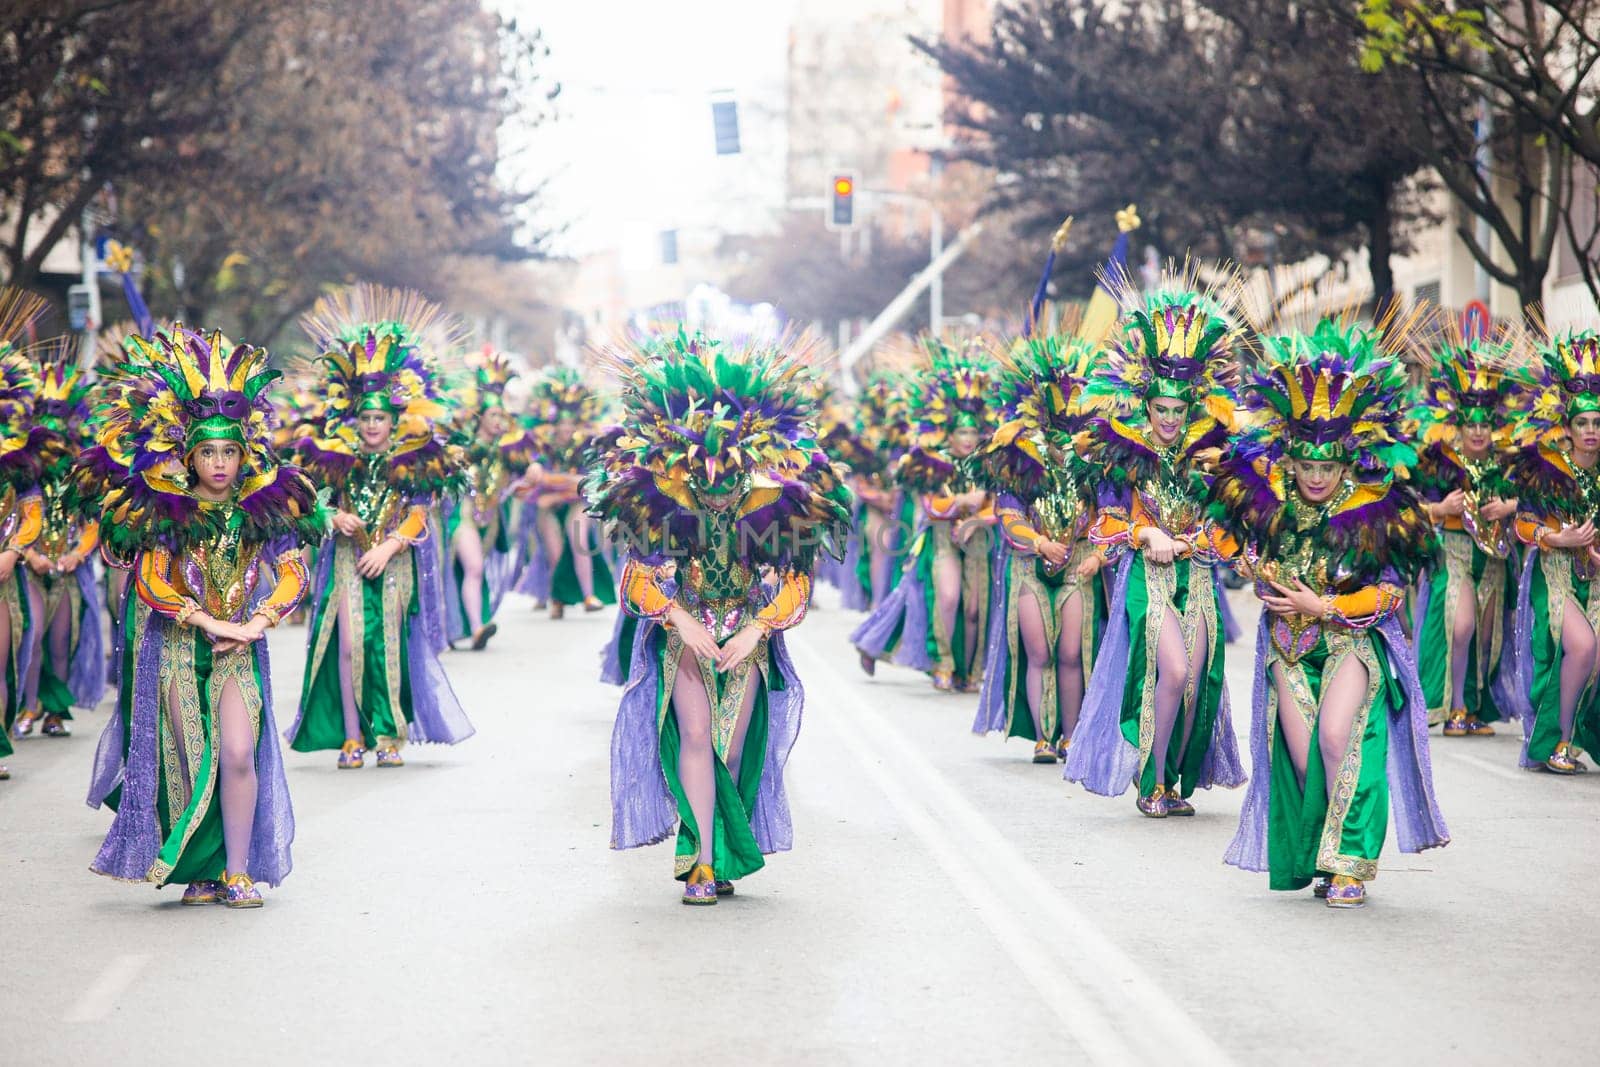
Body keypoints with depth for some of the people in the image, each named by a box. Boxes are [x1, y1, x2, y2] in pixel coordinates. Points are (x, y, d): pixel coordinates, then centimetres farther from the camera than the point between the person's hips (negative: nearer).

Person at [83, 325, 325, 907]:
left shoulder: (263, 508, 3)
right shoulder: (162, 513, -3)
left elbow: (291, 574, 1)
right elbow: (152, 583, -9)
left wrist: (256, 624, -15)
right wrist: (215, 623, -16)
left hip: (240, 648, 1)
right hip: (175, 646, -1)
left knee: (238, 754, -13)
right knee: (187, 759, 0)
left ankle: (238, 873, -6)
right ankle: (199, 870, 11)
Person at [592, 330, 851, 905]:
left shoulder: (769, 510, -4)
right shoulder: (666, 509, -5)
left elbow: (794, 584, -1)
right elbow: (638, 576, -4)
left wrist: (757, 628, -15)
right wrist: (679, 618, -18)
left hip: (747, 638, 1)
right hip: (685, 635, -1)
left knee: (732, 747, 1)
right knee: (696, 734, -14)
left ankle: (707, 852, 17)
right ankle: (705, 860, -13)